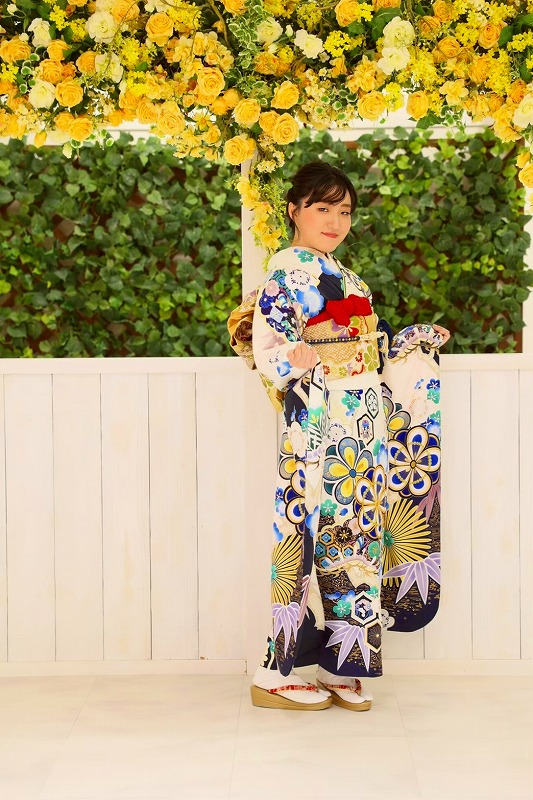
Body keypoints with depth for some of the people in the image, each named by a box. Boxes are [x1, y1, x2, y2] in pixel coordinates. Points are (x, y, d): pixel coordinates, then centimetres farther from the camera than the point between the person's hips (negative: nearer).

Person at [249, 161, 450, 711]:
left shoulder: (342, 275, 22)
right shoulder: (287, 269, -4)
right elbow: (268, 350, -14)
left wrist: (417, 339, 27)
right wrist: (296, 361, -33)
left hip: (363, 423, 8)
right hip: (318, 420, -8)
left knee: (354, 531, 5)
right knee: (310, 530, -9)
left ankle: (338, 664, 10)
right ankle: (274, 672, -2)